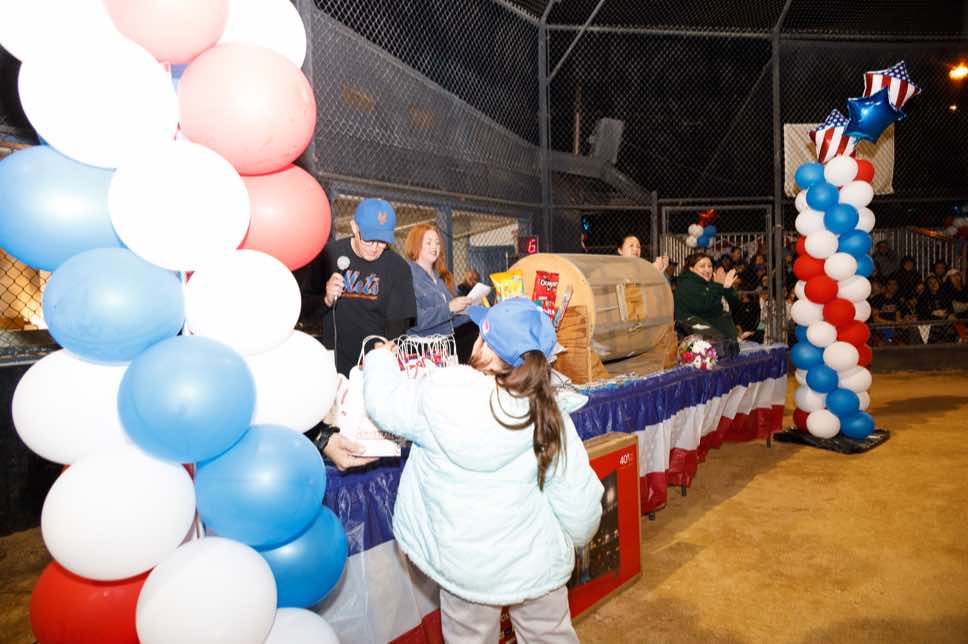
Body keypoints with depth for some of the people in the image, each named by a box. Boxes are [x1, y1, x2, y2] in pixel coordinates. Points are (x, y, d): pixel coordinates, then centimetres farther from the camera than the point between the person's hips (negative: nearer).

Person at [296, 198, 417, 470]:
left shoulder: (397, 267, -4)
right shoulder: (328, 256, -3)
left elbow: (399, 324, -8)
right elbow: (304, 312, -2)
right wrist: (326, 300, -23)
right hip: (336, 366, 0)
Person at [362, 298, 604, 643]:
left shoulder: (437, 395, -21)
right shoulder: (547, 411, -19)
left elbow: (383, 401, -1)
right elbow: (576, 493, -11)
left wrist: (380, 358, 18)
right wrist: (576, 537, 9)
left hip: (463, 565, 0)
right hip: (536, 562, 1)